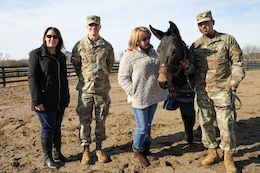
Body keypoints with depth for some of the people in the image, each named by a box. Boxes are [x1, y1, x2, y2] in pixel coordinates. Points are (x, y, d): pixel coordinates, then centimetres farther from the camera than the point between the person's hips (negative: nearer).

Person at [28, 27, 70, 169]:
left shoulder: (61, 56, 11)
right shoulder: (37, 54, -7)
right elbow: (32, 78, -11)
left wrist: (67, 96, 14)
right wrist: (36, 100, -17)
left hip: (60, 101, 6)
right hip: (45, 101, -5)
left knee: (57, 127, 15)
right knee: (47, 128, 3)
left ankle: (58, 153, 30)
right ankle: (48, 158, 18)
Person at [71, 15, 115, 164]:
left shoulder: (107, 46, 1)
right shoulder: (79, 45, -2)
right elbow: (75, 63, 9)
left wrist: (103, 75, 9)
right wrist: (83, 77, 7)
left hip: (102, 88, 1)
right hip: (85, 88, -1)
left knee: (101, 120, 11)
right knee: (84, 120, 5)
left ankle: (99, 148, 27)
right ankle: (86, 149, 21)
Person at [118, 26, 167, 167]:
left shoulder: (152, 52, 9)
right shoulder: (129, 56, -12)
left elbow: (158, 69, 22)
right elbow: (122, 79, -12)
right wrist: (134, 92, -19)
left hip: (153, 97, 6)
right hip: (139, 99, -6)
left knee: (148, 125, 19)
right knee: (142, 126, 2)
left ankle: (146, 149, 38)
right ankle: (137, 151, 27)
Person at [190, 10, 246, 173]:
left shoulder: (228, 39, -1)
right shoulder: (195, 45, 7)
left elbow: (238, 62, -2)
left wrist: (234, 82, -12)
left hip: (222, 89, -3)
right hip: (202, 90, 4)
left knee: (226, 124, 0)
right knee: (206, 123, 11)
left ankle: (228, 157, 18)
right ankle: (212, 152, 29)